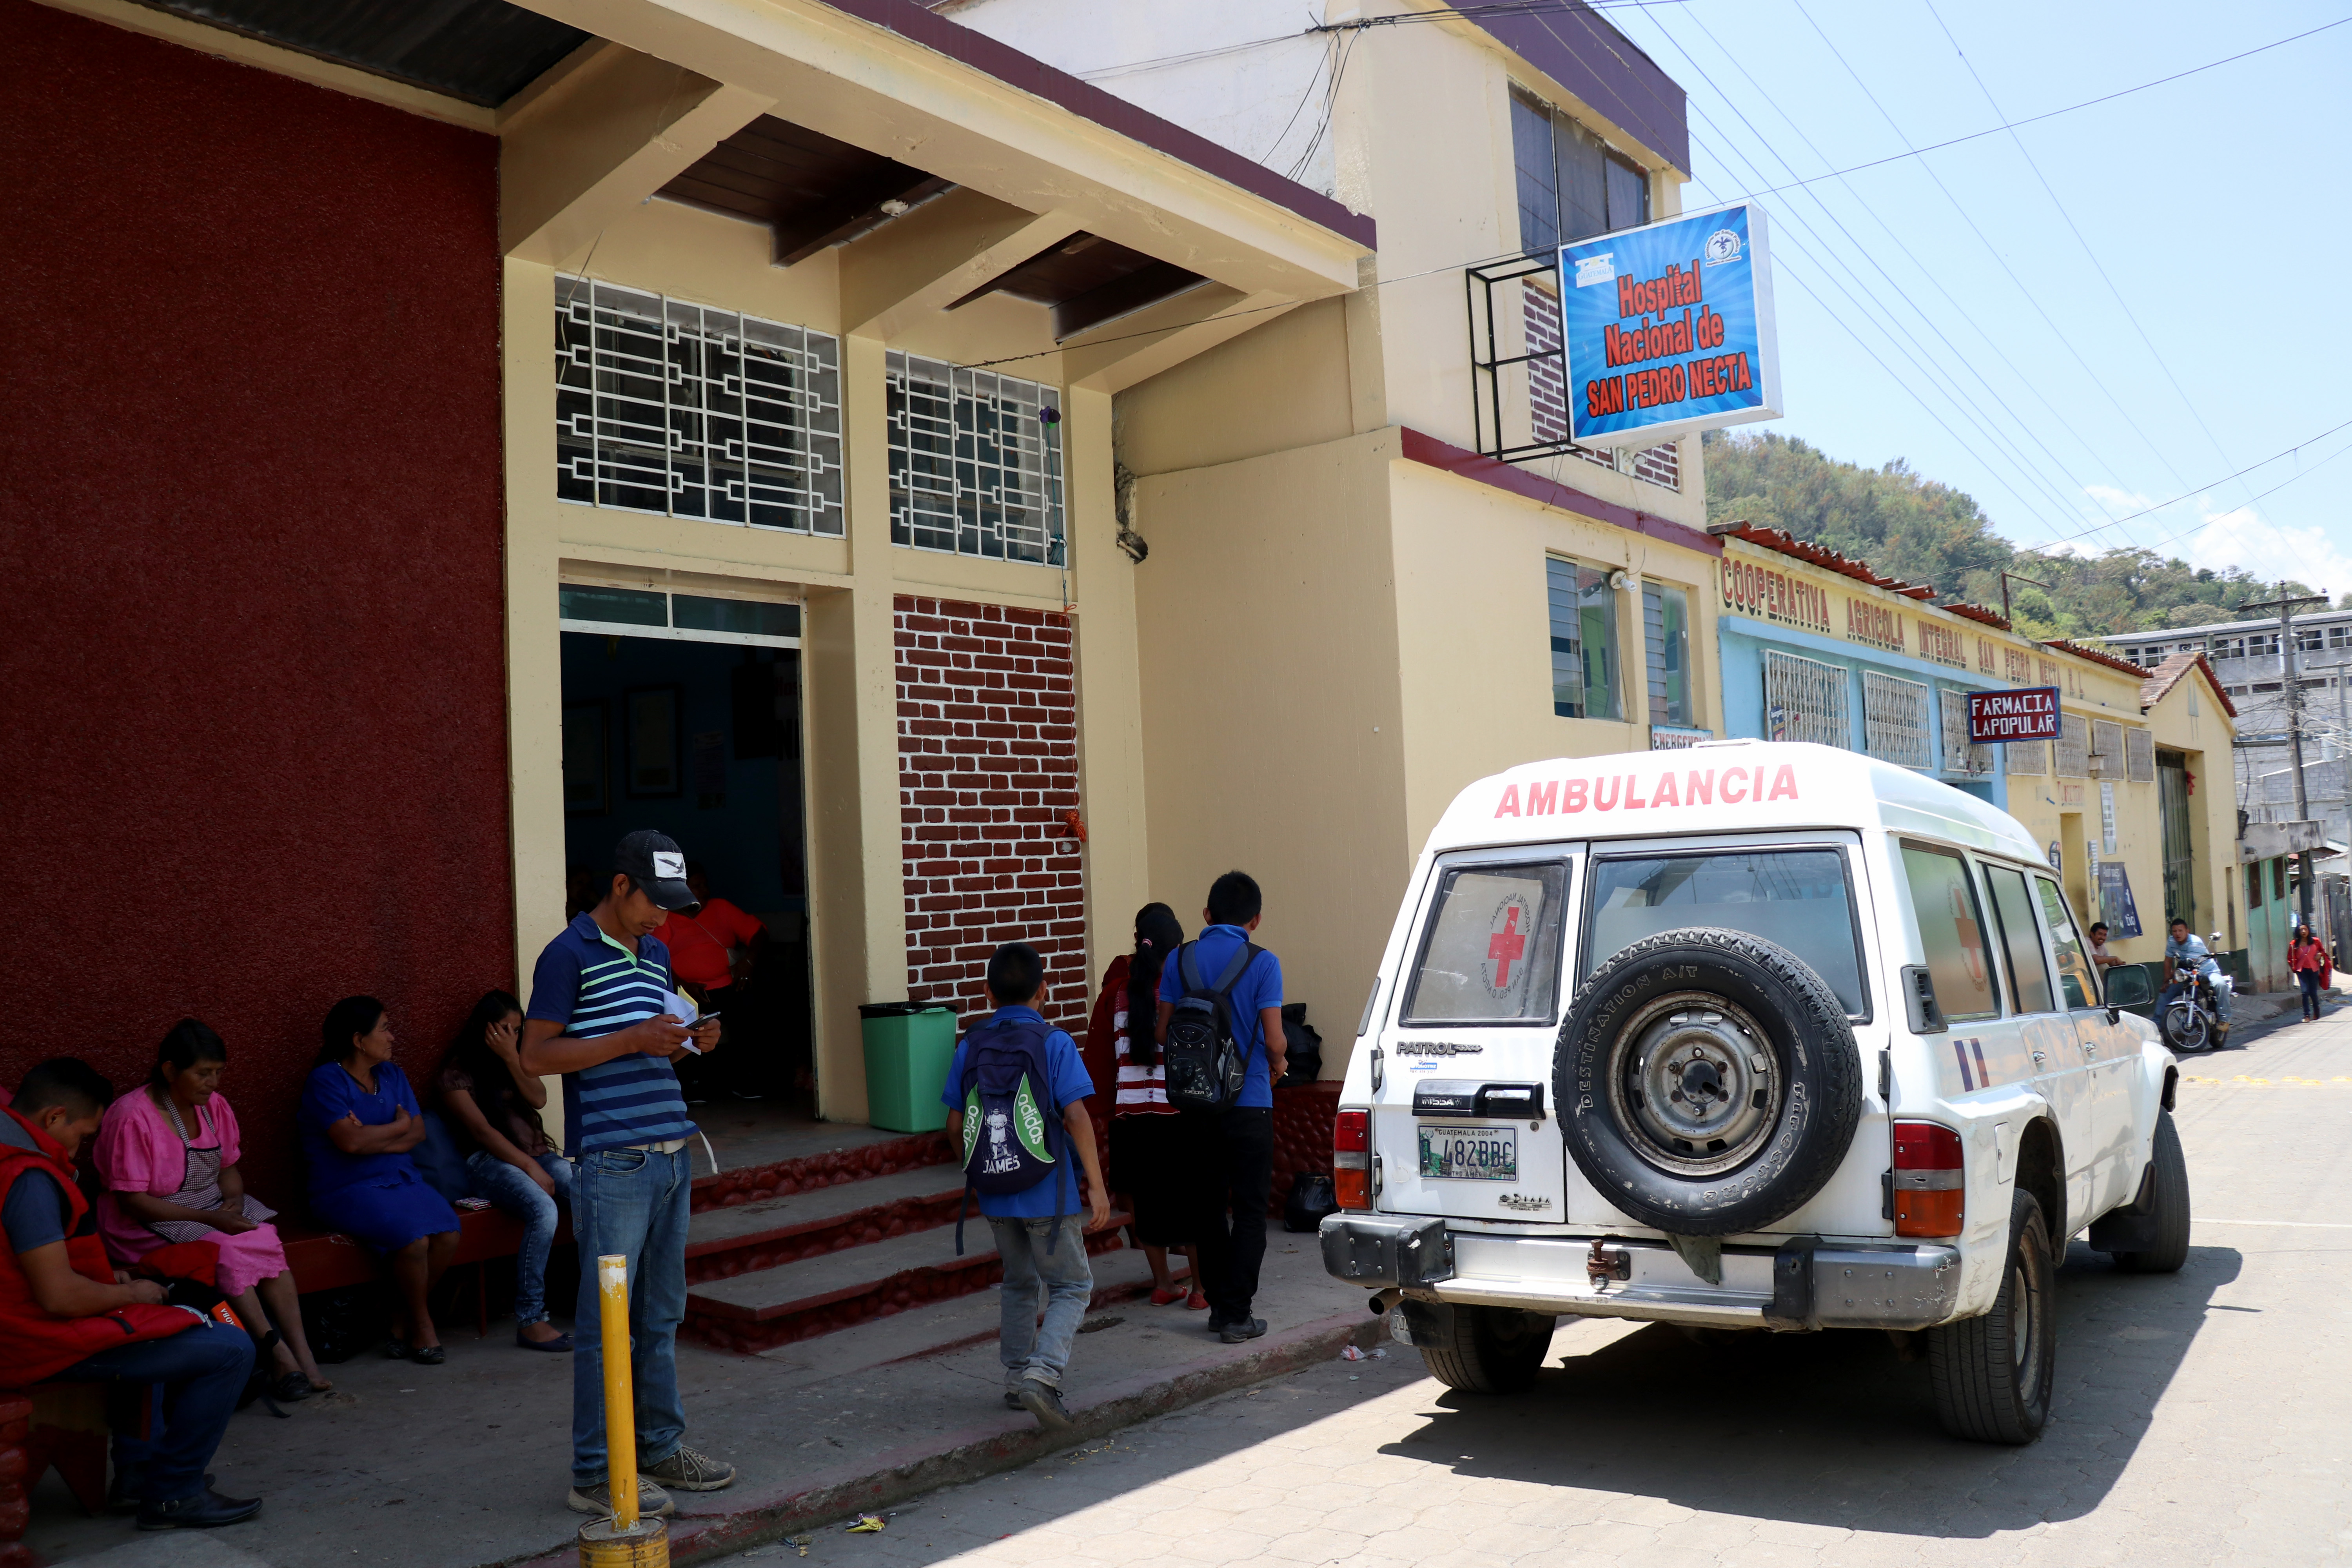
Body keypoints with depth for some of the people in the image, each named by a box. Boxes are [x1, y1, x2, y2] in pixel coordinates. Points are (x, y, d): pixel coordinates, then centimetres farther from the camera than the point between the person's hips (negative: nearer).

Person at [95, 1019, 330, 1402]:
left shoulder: (214, 1105, 4)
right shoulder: (132, 1117, -17)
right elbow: (132, 1201, -18)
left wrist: (233, 1204, -12)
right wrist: (208, 1218, -24)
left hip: (212, 1209, 6)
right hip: (150, 1224, -6)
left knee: (265, 1240, -23)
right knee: (227, 1250, -31)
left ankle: (301, 1352, -30)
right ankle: (281, 1354, -29)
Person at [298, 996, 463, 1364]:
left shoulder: (392, 1075, 15)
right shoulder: (326, 1080, -6)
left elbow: (418, 1132, 7)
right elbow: (351, 1141, -19)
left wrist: (374, 1138, -11)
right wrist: (398, 1127, -2)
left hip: (401, 1179, 6)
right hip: (348, 1191, -6)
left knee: (448, 1233, -21)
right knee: (414, 1238, -30)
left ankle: (403, 1324, -2)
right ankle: (421, 1325, -4)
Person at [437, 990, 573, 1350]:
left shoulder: (518, 1060, 21)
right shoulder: (457, 1072, 2)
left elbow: (538, 1099, 3)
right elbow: (482, 1130, -8)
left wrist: (511, 1057, -7)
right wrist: (530, 1167, -16)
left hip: (537, 1154, 6)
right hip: (491, 1161, -5)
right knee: (543, 1209, -36)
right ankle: (530, 1320, -32)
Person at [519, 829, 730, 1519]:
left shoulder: (657, 953, 16)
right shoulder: (569, 956, -8)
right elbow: (536, 1055, -12)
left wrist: (693, 1041, 3)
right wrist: (633, 1040, -18)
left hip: (671, 1157, 8)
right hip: (613, 1164, -8)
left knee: (662, 1316, 15)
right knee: (607, 1322, -1)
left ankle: (661, 1448, 26)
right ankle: (595, 1475, 9)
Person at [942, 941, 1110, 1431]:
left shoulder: (970, 1045, 3)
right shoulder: (1053, 1042, -9)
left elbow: (955, 1125, 6)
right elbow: (1076, 1116, -16)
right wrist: (1097, 1185, -12)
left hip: (995, 1190, 5)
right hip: (1046, 1190, -5)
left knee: (1020, 1283, 23)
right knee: (1072, 1286, 6)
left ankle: (1018, 1377, 27)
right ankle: (1042, 1373, -13)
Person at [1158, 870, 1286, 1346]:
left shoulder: (1180, 960, 0)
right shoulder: (1262, 963, -9)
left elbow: (1164, 1032, 2)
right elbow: (1274, 1039, -12)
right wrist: (1277, 1065, 10)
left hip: (1196, 1102, 4)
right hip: (1248, 1103, -3)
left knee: (1208, 1206, 15)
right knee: (1250, 1212, 5)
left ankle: (1219, 1305, 21)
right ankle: (1236, 1315, 4)